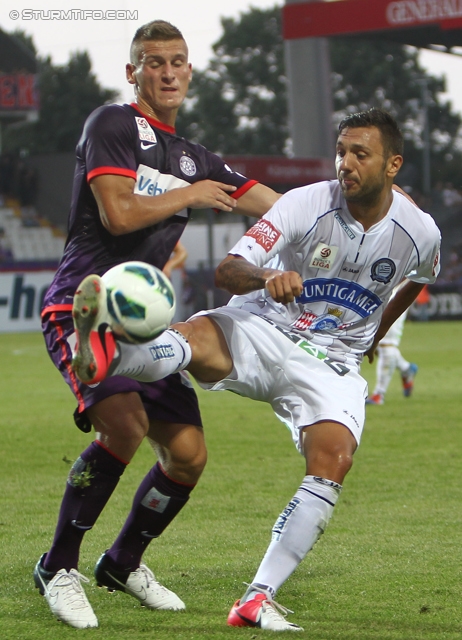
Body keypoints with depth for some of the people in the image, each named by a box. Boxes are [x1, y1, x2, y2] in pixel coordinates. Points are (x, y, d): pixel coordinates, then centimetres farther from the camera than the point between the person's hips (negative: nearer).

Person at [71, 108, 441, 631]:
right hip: (261, 334, -2)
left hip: (332, 365, 2)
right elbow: (227, 270, -22)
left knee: (333, 463, -24)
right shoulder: (307, 204, -13)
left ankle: (258, 598, -21)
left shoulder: (421, 233, -4)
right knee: (194, 337, -34)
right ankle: (104, 355, -67)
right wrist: (267, 277, -44)